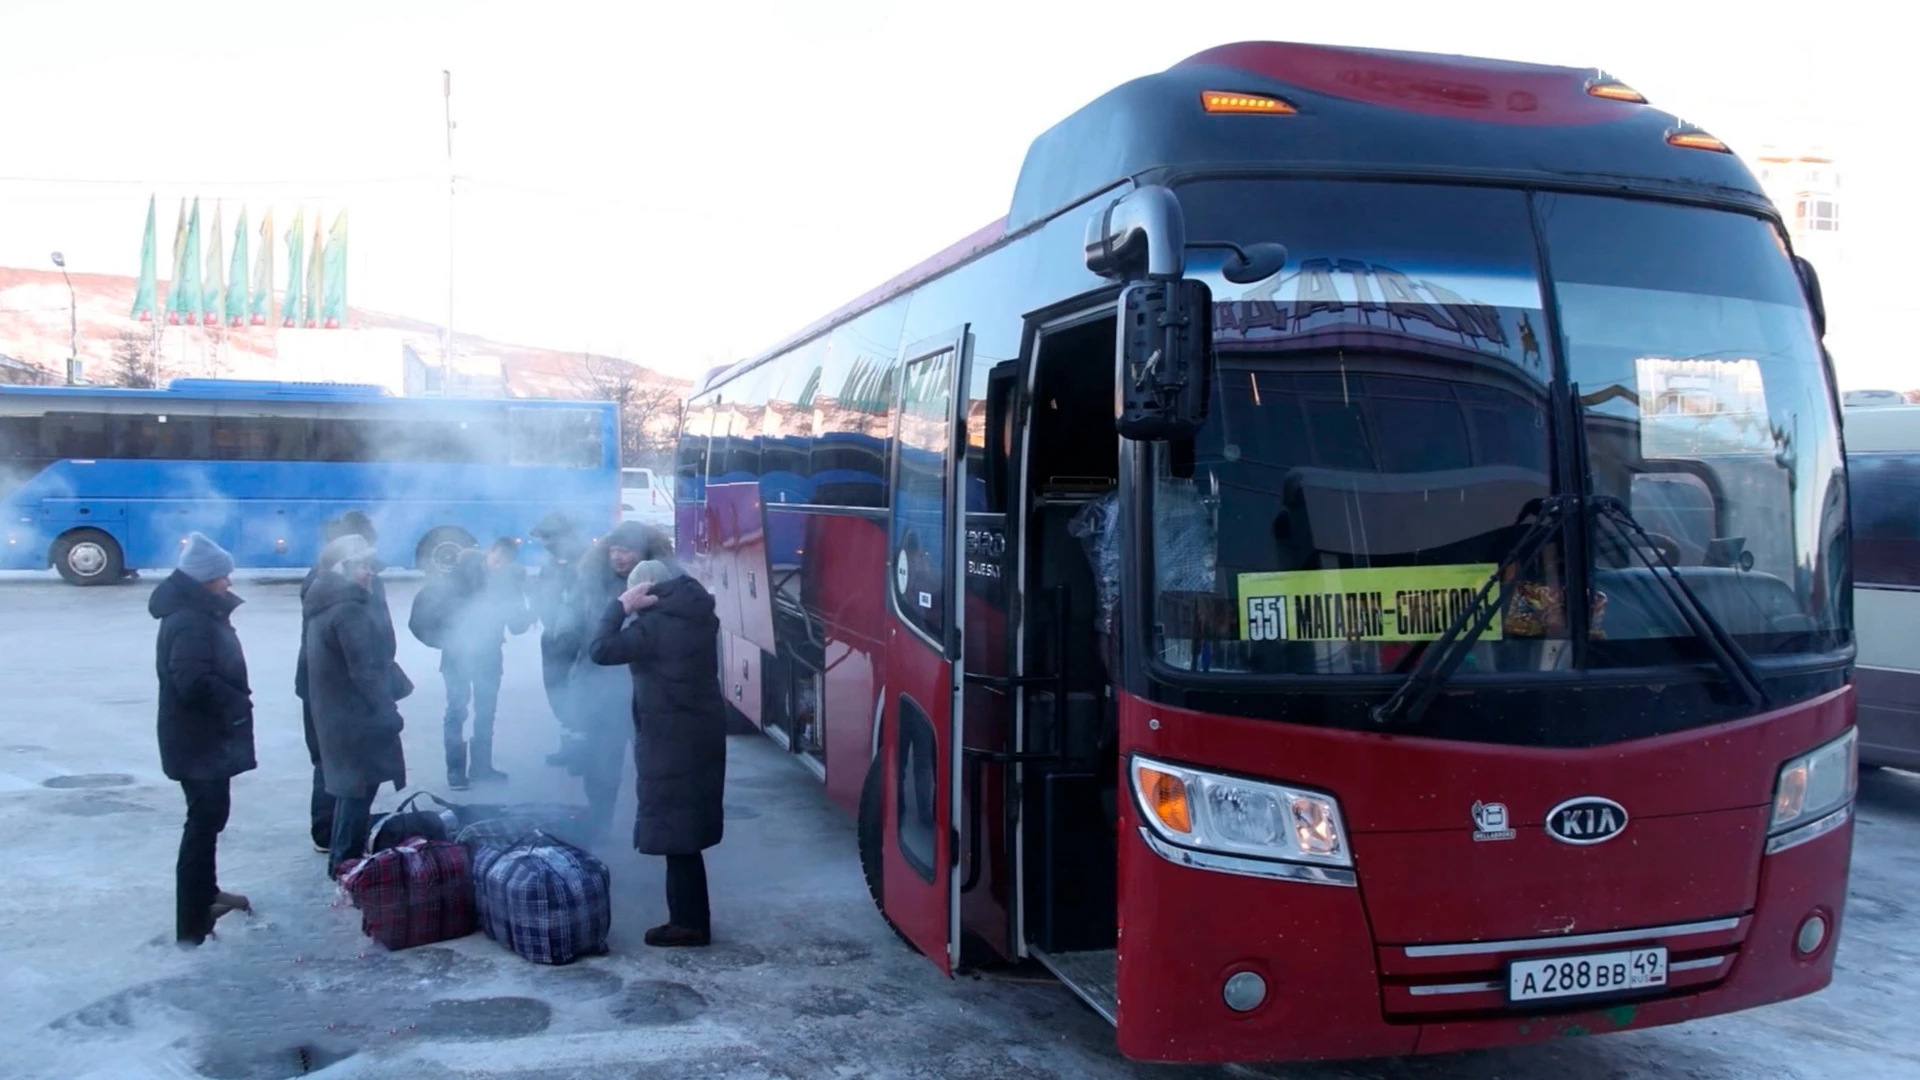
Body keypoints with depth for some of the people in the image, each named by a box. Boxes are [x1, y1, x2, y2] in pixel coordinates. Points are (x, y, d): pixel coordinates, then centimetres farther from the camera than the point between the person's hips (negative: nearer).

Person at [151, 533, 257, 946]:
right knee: (204, 822, -7)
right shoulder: (189, 621, -23)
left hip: (206, 738, 11)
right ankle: (192, 924, -3)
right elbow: (195, 683, -31)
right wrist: (237, 703, -19)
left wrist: (235, 702, 7)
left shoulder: (201, 613, 11)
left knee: (210, 816, 23)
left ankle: (206, 894, 40)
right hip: (199, 741, -11)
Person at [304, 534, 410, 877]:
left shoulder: (325, 603, 12)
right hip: (356, 717, -10)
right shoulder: (349, 608, -20)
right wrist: (389, 712, -16)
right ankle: (346, 865, 7)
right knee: (358, 789, -1)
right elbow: (364, 669, -22)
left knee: (350, 787, 19)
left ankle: (343, 860, 29)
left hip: (335, 714, 10)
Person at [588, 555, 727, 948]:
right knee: (687, 828, 15)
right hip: (700, 733, 9)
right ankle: (690, 915, 22)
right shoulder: (699, 616, 7)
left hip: (671, 740, -9)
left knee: (675, 831, -2)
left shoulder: (654, 625, -18)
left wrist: (621, 606, -10)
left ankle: (690, 922, 2)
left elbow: (601, 649, -19)